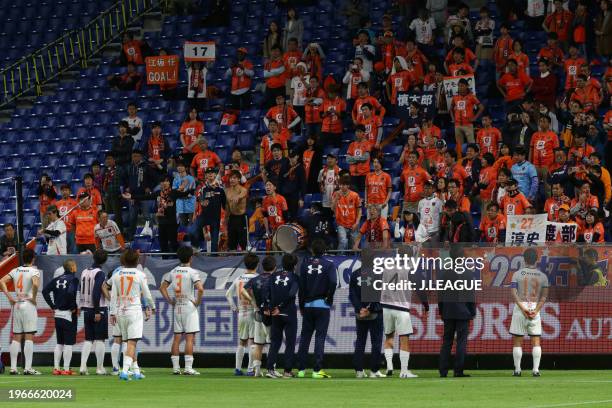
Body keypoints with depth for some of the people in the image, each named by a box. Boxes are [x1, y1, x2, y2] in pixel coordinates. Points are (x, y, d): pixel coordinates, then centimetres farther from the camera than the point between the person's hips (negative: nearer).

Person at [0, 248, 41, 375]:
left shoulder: (15, 271, 9)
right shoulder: (34, 271, -8)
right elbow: (36, 284, -27)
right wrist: (34, 297, -12)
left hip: (16, 305, 5)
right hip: (29, 305, -5)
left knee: (16, 338, 8)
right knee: (29, 337, -4)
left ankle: (13, 368, 5)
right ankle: (28, 368, -8)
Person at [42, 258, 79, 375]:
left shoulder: (57, 279, 8)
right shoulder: (73, 279, -11)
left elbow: (45, 291, 3)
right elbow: (70, 293, -28)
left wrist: (53, 306, 6)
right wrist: (73, 307, -14)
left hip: (58, 313, 6)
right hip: (69, 314, -6)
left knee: (59, 343, 13)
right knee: (68, 343, -1)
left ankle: (56, 368, 11)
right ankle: (66, 369, -2)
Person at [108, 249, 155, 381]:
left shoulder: (117, 275, 4)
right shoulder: (140, 275, -5)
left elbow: (113, 296, 4)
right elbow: (147, 295, 3)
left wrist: (113, 313, 8)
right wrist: (152, 307, 20)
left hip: (120, 311, 4)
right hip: (134, 310, -4)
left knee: (130, 342, 14)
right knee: (132, 342, -8)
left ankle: (136, 371, 18)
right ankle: (125, 370, -22)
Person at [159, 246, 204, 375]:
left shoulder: (173, 272, 7)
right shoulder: (192, 272, -10)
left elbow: (162, 288, 11)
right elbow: (200, 288, -23)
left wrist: (170, 301, 12)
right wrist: (198, 301, -9)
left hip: (177, 307, 5)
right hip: (189, 307, -5)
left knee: (177, 337, 8)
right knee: (189, 338, -5)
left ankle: (175, 367, 7)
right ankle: (188, 368, -9)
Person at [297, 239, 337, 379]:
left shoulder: (305, 263, 4)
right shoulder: (328, 265, -3)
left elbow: (301, 285, 2)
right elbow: (333, 282, -18)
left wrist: (301, 305, 8)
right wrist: (329, 299, -4)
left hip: (307, 305, 2)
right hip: (322, 306, -2)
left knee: (305, 337, 9)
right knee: (320, 337, -2)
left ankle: (301, 369, 9)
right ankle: (317, 370, -8)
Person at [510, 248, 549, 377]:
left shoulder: (517, 274, 1)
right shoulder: (542, 276, 5)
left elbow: (514, 293, -10)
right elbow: (544, 296, -3)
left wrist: (522, 308, -15)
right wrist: (536, 311, -9)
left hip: (520, 307, -1)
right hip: (535, 308, 1)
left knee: (517, 341, 4)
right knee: (536, 341, 4)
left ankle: (517, 370, 2)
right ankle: (536, 369, -4)